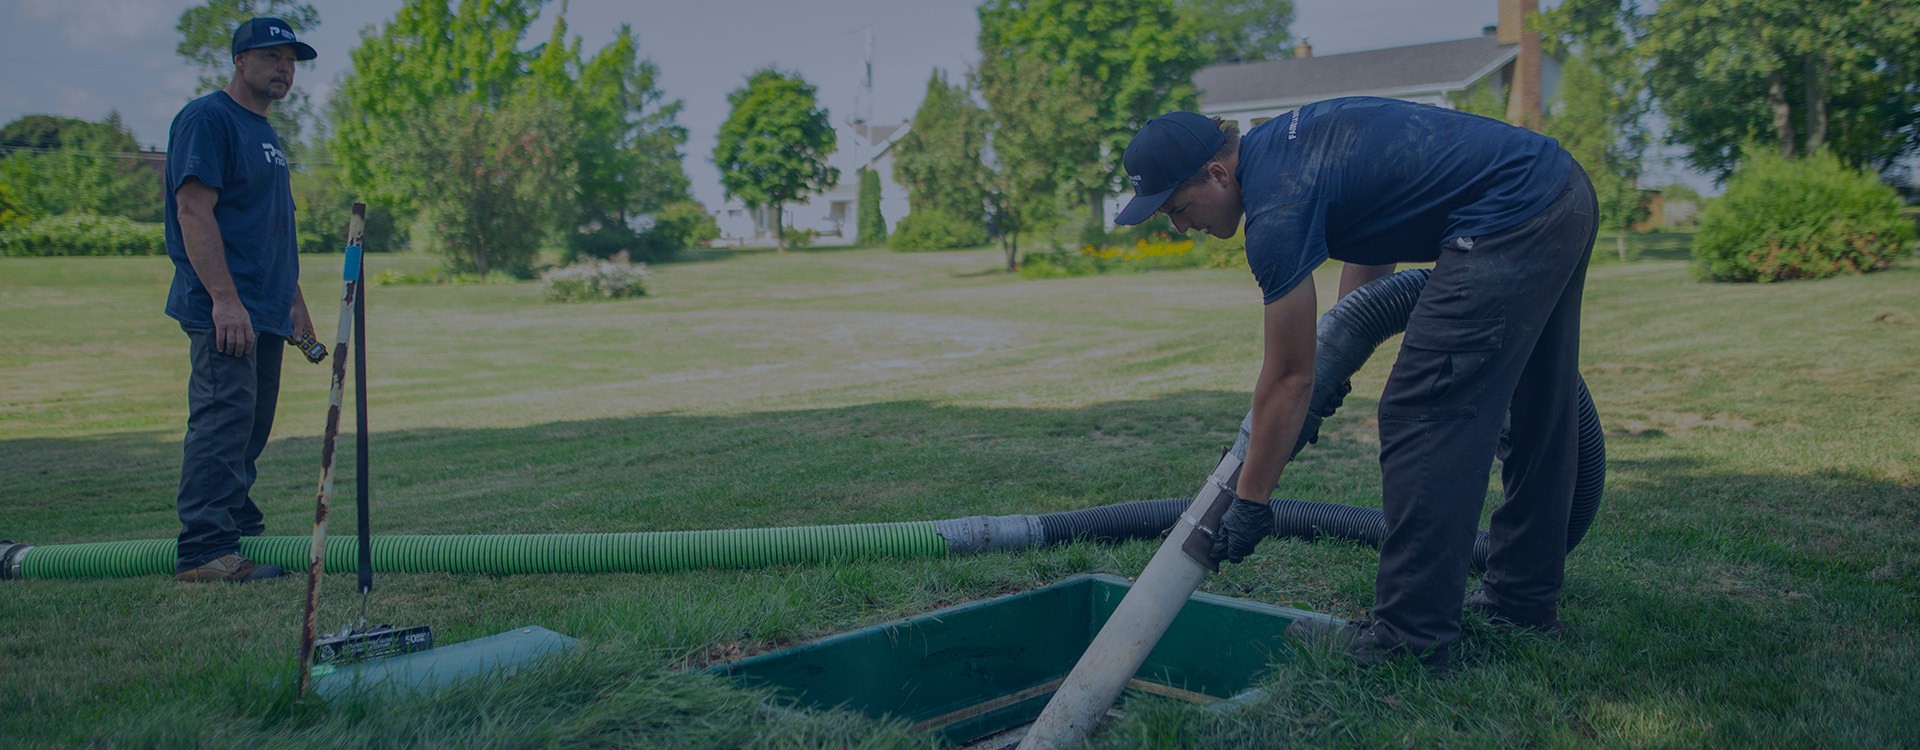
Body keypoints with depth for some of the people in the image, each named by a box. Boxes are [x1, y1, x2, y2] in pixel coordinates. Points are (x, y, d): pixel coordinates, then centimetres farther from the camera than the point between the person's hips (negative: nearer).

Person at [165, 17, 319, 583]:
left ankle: (239, 532, 21)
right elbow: (193, 210, -16)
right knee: (224, 422, -14)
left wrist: (295, 301, 22)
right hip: (223, 310, -10)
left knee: (249, 430, 13)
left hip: (264, 312, 10)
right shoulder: (207, 118, -6)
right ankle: (204, 551, -14)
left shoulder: (265, 133, 23)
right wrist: (225, 300, -23)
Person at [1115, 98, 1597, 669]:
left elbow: (1289, 376, -11)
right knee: (1537, 413, 18)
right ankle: (1523, 599, 32)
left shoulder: (1277, 209, -16)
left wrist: (1250, 500, -2)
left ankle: (1411, 636, -1)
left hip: (1510, 220, -11)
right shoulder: (1282, 142, 12)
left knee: (1420, 419, -7)